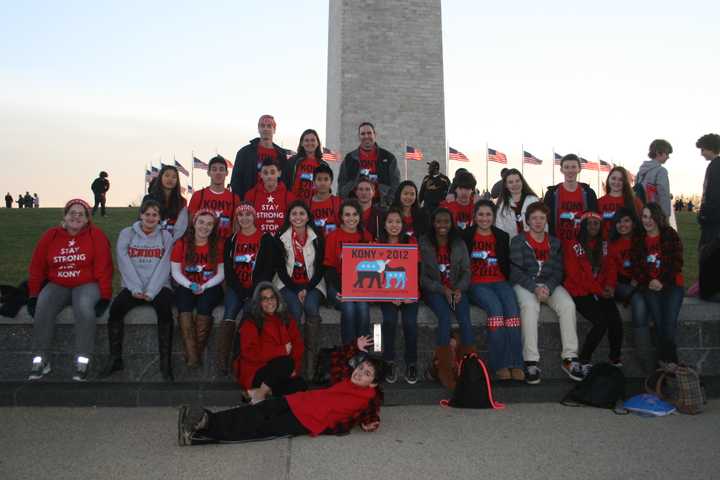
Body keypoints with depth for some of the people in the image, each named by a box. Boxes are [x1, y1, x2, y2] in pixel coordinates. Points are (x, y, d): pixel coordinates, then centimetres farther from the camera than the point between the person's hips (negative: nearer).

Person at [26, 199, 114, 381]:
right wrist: (33, 296, 4)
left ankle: (82, 361, -27)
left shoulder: (96, 235, -5)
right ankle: (40, 360, -13)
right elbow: (37, 267, 9)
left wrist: (104, 297, -16)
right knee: (43, 308, -25)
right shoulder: (50, 236, 5)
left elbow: (103, 268, -10)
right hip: (57, 285, 3)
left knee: (84, 307, -33)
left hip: (87, 285, -3)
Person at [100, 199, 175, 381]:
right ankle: (115, 359, -12)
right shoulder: (127, 234, 9)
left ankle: (165, 363, -25)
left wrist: (151, 291, -15)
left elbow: (164, 266, -3)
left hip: (158, 286, -1)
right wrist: (136, 289, -15)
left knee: (165, 310, -31)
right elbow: (125, 264, -2)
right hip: (133, 287, 1)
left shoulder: (166, 236, 8)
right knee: (116, 308, -27)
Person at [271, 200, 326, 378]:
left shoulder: (317, 238, 1)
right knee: (295, 310, -29)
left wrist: (307, 289, -13)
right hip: (287, 284, 0)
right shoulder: (280, 238, 0)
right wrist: (296, 290, -13)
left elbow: (320, 268, 1)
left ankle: (311, 358, -23)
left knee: (311, 308, -29)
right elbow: (279, 268, -2)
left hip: (312, 284, 1)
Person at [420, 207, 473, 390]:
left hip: (456, 289, 3)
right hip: (433, 290, -2)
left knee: (465, 318, -26)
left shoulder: (459, 243, 11)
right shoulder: (424, 244, 2)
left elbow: (466, 271, 8)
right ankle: (445, 370, -27)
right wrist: (443, 289, -14)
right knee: (444, 315, -31)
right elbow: (422, 276, -3)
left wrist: (459, 289, -11)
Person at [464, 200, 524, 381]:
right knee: (495, 307, -32)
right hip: (477, 284, -3)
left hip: (500, 282, 3)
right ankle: (500, 365, -31)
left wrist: (508, 281, 2)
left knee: (512, 307, -28)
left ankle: (516, 365, -29)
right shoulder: (467, 236, 8)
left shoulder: (502, 237, 17)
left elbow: (506, 264, 18)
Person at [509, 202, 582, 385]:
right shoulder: (518, 241, 5)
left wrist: (547, 287, -14)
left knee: (568, 305, -26)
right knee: (530, 305, -35)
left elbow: (558, 271, 8)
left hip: (550, 284, 3)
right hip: (524, 285, -3)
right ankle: (531, 362, -34)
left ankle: (570, 358, -21)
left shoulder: (554, 243, 17)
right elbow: (516, 271, -5)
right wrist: (535, 288, -20)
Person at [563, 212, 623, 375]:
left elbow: (608, 269, 17)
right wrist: (598, 290, -11)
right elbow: (575, 275, -5)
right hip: (580, 293, -4)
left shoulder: (604, 246, 17)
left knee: (616, 321, -20)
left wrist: (608, 286, -4)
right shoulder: (573, 247, 1)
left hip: (601, 292, 4)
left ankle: (615, 359, 2)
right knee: (601, 322, -24)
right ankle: (584, 360, -6)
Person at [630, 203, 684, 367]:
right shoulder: (638, 239, 11)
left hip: (671, 284, -1)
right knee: (658, 321, -18)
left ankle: (668, 361, -8)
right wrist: (648, 282, -9)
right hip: (648, 286, 1)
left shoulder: (671, 235, 6)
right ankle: (667, 362, -8)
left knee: (670, 321, -20)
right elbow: (635, 266, 6)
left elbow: (677, 263, -1)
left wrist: (662, 282, -12)